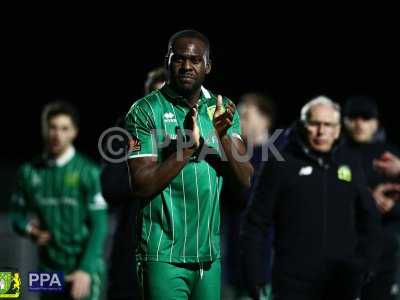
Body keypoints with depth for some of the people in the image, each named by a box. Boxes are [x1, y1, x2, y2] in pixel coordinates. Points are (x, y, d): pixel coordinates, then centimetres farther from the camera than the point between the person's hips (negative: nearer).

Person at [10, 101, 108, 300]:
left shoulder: (88, 172, -7)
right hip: (49, 269, 4)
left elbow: (99, 226, -9)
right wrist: (29, 229, -7)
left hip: (84, 268, -4)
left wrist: (86, 269, -16)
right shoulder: (29, 172, 5)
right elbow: (17, 213, 16)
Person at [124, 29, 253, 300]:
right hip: (165, 255, -5)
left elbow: (245, 179, 1)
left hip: (211, 255, 5)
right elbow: (141, 186, -13)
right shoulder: (145, 112, -5)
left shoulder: (222, 109, 9)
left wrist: (223, 136, -15)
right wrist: (187, 147, -21)